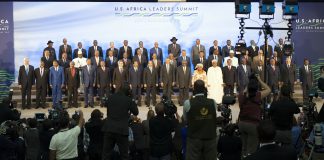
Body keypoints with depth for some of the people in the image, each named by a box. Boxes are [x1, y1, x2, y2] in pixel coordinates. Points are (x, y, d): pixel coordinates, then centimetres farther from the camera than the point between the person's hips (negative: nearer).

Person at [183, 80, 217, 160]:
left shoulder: (188, 103, -12)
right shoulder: (213, 102, -6)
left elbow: (185, 119, 2)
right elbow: (214, 118, 5)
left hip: (194, 139, -2)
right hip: (210, 138, 2)